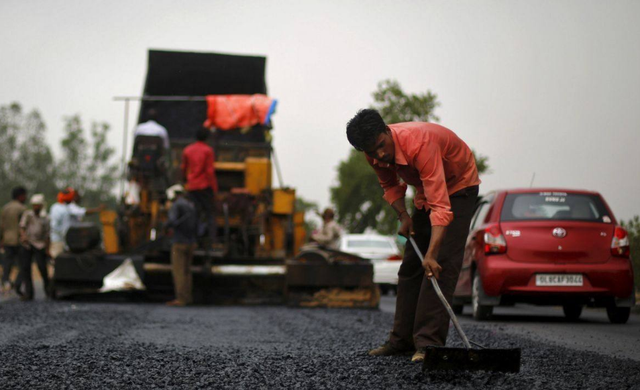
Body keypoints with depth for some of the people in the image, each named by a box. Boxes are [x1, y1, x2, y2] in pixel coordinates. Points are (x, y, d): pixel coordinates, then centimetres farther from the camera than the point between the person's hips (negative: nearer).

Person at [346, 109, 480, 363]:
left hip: (458, 187, -7)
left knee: (440, 265, -20)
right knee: (410, 265, 8)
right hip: (425, 190, 8)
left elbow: (441, 206, -44)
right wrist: (403, 216, -11)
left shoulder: (420, 142, -40)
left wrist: (432, 254, -52)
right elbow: (390, 185, 7)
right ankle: (402, 339, 15)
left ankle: (429, 342, -22)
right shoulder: (375, 154, -17)